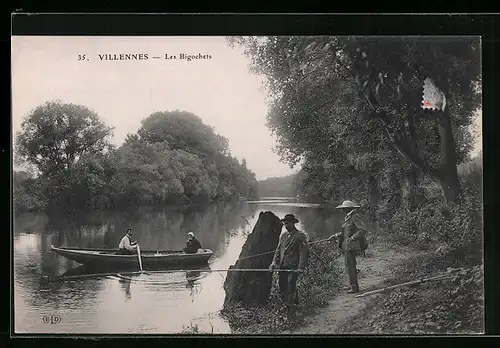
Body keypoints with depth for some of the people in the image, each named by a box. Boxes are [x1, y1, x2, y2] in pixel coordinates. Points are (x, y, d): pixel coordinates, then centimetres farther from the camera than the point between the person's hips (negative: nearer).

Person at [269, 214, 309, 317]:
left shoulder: (300, 236, -3)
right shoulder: (283, 235, 17)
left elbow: (304, 252, -8)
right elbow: (278, 250, 17)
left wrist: (301, 267, -18)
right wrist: (274, 262, 2)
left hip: (293, 267, -6)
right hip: (282, 266, 6)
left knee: (291, 288, -11)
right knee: (282, 288, 6)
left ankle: (293, 308, 0)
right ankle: (287, 306, 21)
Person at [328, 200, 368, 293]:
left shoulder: (355, 217, -15)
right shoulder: (348, 218, 13)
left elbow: (363, 230, -21)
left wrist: (352, 238, -23)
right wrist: (336, 235, 14)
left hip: (351, 245, -10)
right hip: (346, 245, 10)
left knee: (350, 265, -6)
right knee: (348, 265, 15)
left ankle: (354, 287, 2)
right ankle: (351, 284, 26)